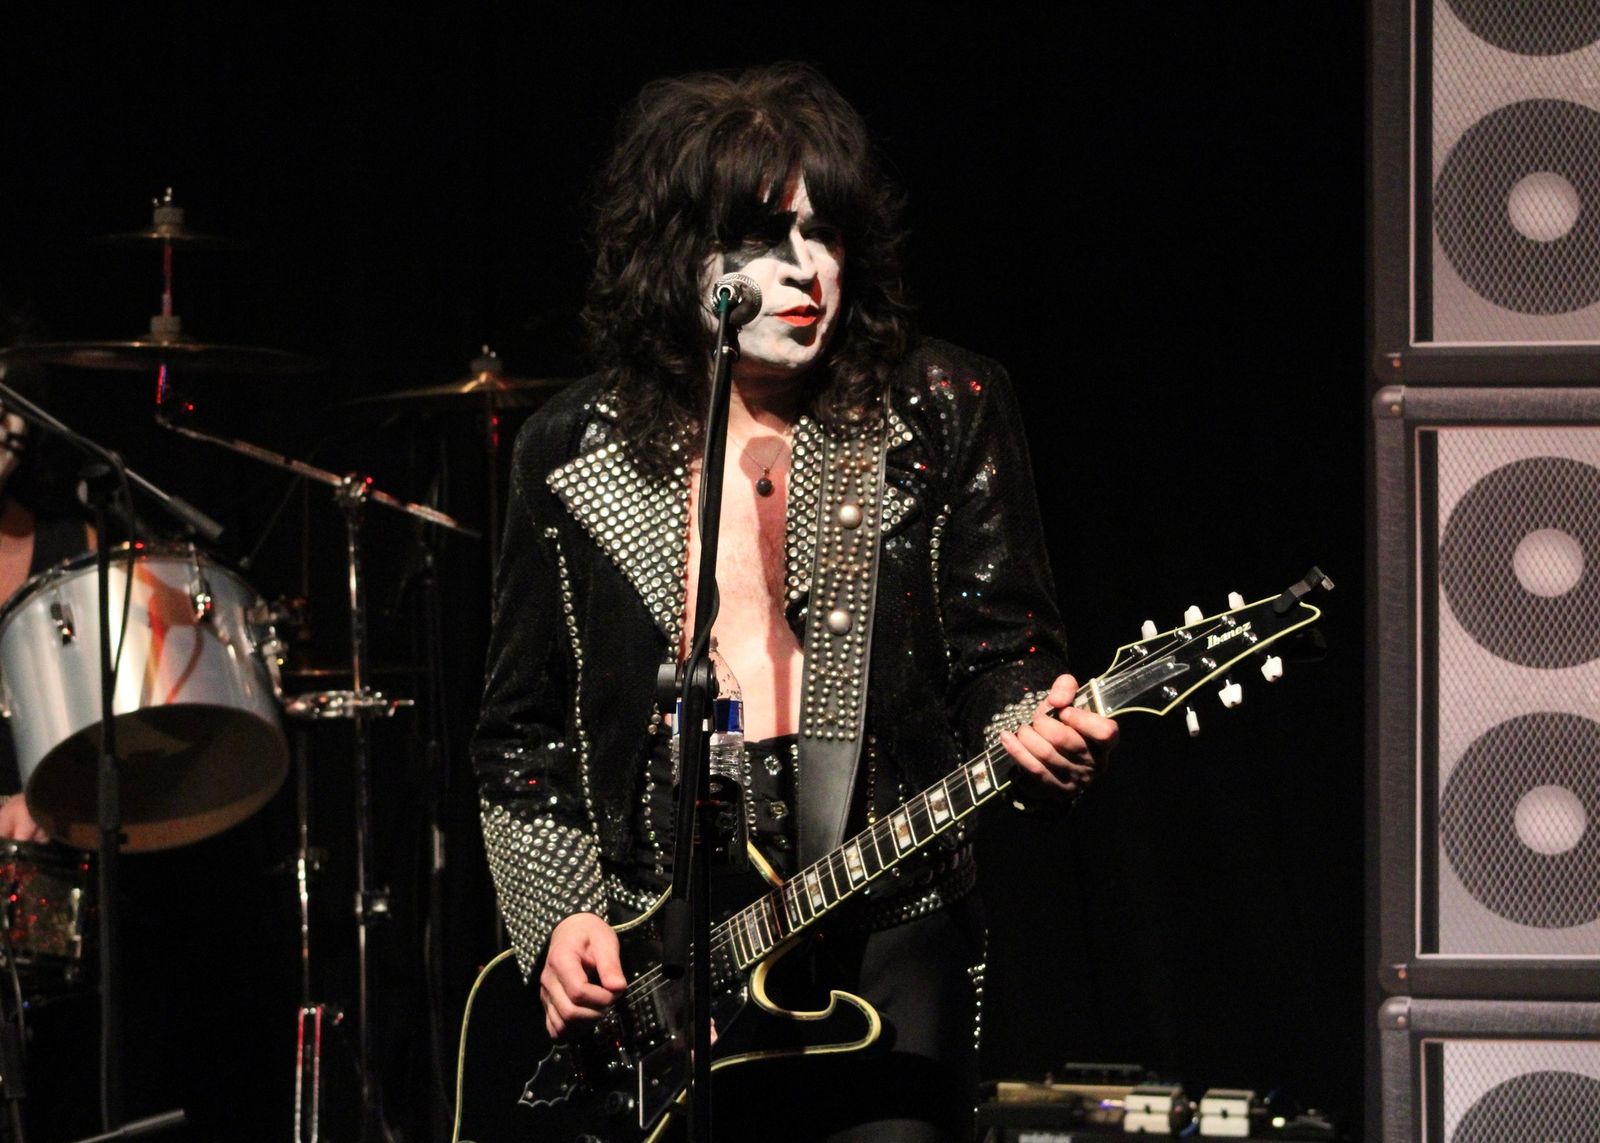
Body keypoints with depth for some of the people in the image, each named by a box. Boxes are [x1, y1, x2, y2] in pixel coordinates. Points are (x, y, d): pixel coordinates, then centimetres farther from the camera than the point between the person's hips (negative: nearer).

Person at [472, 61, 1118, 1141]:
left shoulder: (942, 414, 4)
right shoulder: (573, 453, 7)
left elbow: (1004, 649, 4)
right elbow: (521, 728, 12)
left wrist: (1034, 734, -18)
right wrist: (558, 914, 0)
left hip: (883, 940, -1)